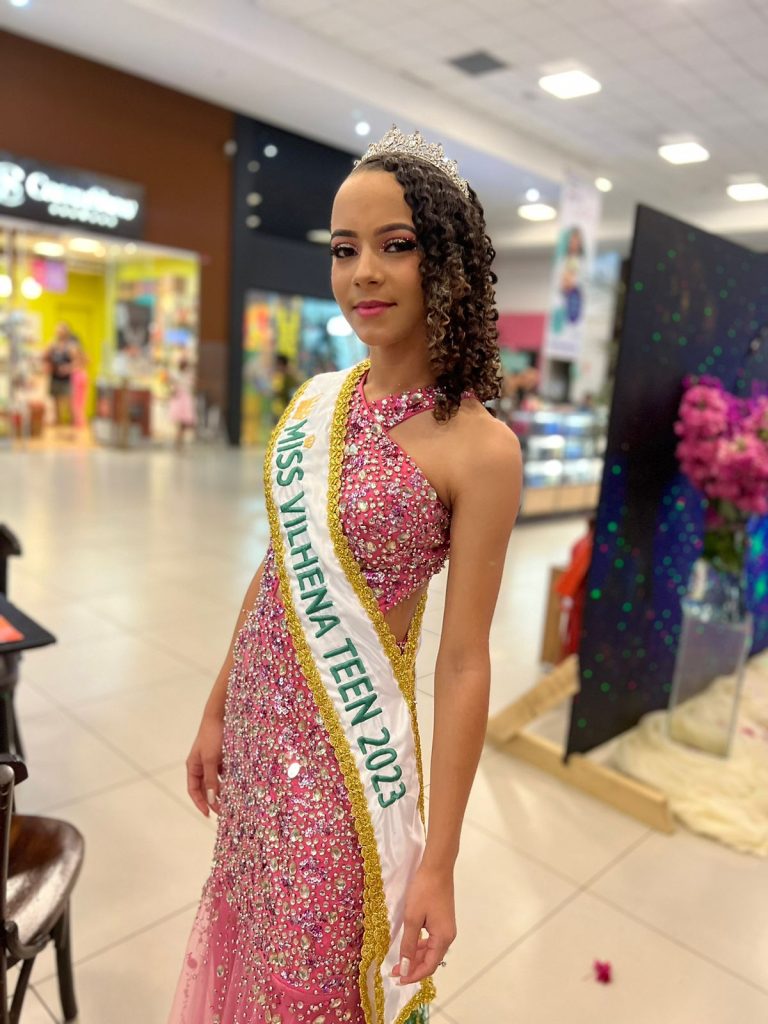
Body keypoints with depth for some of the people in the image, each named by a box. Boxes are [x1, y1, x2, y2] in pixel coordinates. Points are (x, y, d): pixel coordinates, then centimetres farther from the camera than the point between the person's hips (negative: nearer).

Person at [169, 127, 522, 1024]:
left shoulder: (478, 446, -18)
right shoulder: (315, 399, 0)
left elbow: (463, 664, -16)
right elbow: (279, 567, 7)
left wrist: (439, 863, -11)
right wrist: (217, 711, 12)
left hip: (350, 747, -5)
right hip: (257, 717, 6)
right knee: (250, 936, 26)